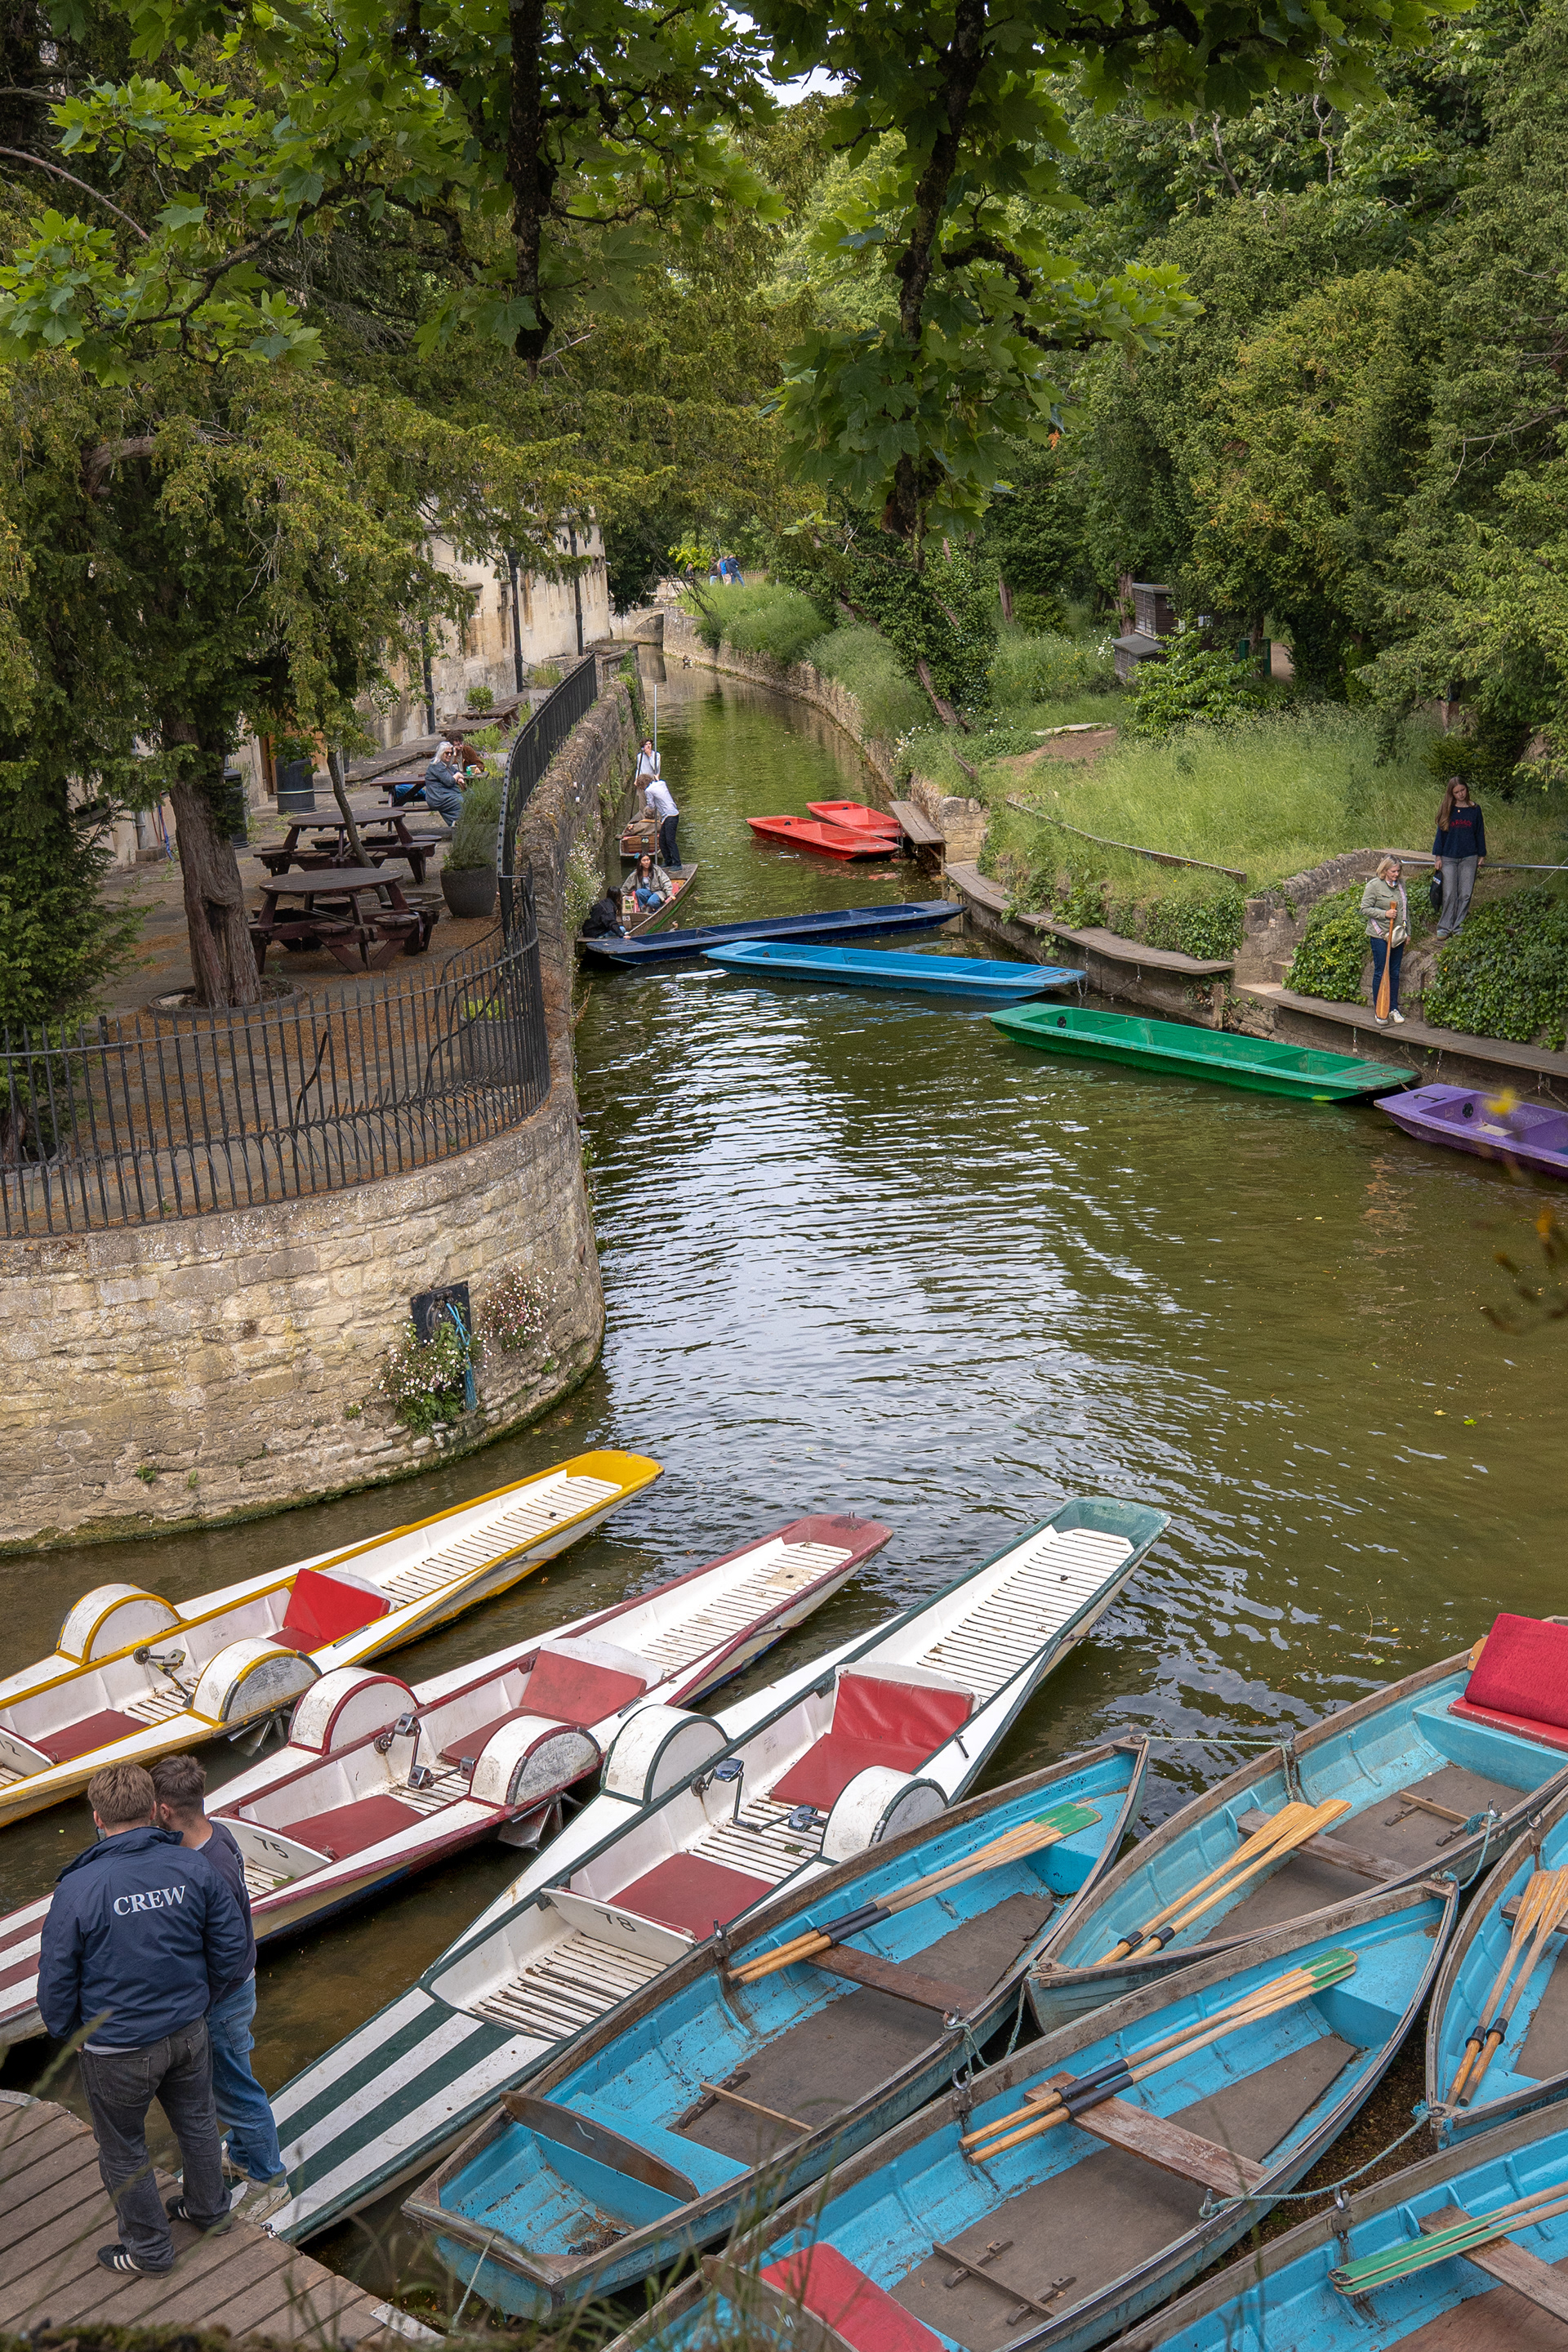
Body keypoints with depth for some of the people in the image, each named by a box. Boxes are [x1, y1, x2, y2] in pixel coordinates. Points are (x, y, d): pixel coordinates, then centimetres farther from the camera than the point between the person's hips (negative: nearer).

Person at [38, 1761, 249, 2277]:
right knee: (197, 2122, 27)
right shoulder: (193, 1870, -15)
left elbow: (57, 1983, -14)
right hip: (188, 2032, 4)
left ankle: (148, 2247, 37)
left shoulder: (78, 1889, -24)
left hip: (117, 2049, -4)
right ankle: (208, 2208, 49)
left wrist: (66, 2033, 6)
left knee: (123, 2149, 20)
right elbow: (233, 1948, -5)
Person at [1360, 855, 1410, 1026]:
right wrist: (1385, 914, -19)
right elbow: (1365, 908, -9)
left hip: (1398, 935, 5)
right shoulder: (1374, 885, -10)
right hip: (1380, 935, -5)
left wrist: (1407, 932, 15)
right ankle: (1378, 1011, 8)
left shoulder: (1400, 884, 8)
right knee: (1380, 973, 0)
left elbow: (1405, 909, 17)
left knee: (1395, 973, 10)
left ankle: (1393, 1008, 19)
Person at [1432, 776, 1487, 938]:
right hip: (1449, 858, -1)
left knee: (1465, 894, 1)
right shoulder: (1447, 810, 2)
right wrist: (1438, 857, 1)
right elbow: (1441, 833, 5)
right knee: (1449, 894, -3)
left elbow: (1480, 833, 10)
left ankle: (1458, 926, 8)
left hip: (1469, 858, 1)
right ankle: (1444, 927, 2)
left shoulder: (1474, 810, 4)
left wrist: (1481, 856, 8)